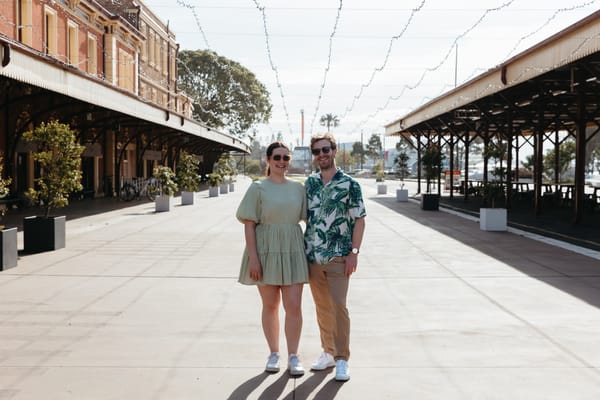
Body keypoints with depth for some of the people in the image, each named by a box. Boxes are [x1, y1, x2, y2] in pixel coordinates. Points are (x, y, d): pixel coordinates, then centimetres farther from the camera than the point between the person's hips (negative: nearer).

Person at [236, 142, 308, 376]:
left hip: (292, 252, 2)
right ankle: (273, 354, 24)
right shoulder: (258, 188, -3)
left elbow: (309, 218, 11)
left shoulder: (298, 188, 6)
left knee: (293, 306, -1)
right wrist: (253, 258, -13)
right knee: (270, 306, 10)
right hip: (266, 251, -2)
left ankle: (293, 357, 12)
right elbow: (249, 225, -6)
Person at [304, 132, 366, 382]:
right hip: (312, 256, 5)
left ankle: (342, 359, 2)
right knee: (322, 307, 12)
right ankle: (328, 352, 23)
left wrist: (354, 252, -11)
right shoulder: (309, 183, 8)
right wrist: (302, 249, 10)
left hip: (338, 257, -4)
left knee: (338, 307, -7)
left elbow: (359, 220, -4)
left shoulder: (349, 184, -4)